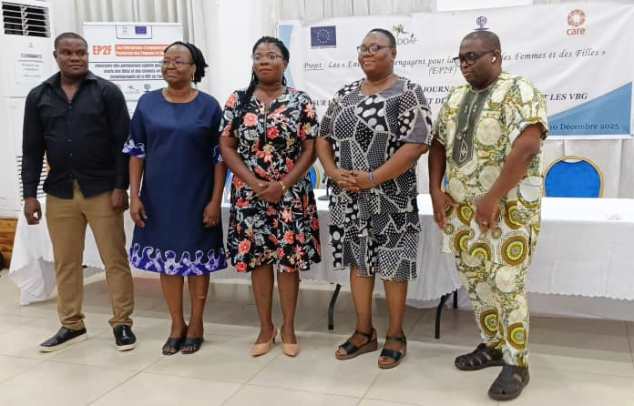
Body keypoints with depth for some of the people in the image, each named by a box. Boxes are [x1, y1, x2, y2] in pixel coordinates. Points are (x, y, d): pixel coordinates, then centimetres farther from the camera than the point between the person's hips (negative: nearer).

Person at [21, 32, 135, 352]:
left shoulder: (107, 92, -1)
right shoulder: (38, 96, 8)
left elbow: (122, 143, -4)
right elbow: (32, 149, 9)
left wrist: (120, 187, -10)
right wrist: (29, 194, 3)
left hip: (102, 190, -3)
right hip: (59, 192, 3)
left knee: (114, 259, 0)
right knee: (65, 262, 9)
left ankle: (122, 323, 11)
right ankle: (72, 325, 23)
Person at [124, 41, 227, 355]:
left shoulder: (208, 105, -4)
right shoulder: (147, 103, 3)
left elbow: (220, 157, -5)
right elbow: (136, 151, 4)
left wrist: (215, 200, -10)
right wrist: (134, 195, -3)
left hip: (197, 198, -2)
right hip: (158, 197, 2)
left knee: (197, 259, 7)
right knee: (166, 258, 9)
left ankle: (196, 324, 23)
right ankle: (177, 324, 24)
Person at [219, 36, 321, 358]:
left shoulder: (301, 101, -1)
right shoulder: (237, 100, 3)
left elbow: (310, 149, -4)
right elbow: (226, 147, 1)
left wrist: (282, 185, -13)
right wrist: (254, 182, -11)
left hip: (291, 195, -1)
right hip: (249, 195, 2)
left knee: (289, 260, 3)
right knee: (257, 259, 8)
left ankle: (288, 328, 20)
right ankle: (266, 328, 23)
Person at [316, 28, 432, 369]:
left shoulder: (407, 93, -7)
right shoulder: (345, 94, 11)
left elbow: (417, 144, -17)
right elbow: (323, 137, 13)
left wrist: (372, 179, -20)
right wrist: (333, 172, -7)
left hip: (389, 197, -5)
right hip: (348, 197, 6)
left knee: (392, 265, 4)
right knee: (358, 260, 13)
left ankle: (396, 335, 21)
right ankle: (364, 332, 27)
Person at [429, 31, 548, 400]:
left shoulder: (519, 91, -9)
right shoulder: (456, 98, 13)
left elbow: (526, 147, -20)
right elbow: (439, 145, 16)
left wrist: (493, 199, -22)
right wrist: (436, 190, 2)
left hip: (508, 207, -7)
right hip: (461, 206, 7)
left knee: (506, 284, -4)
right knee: (476, 281, 13)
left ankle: (516, 364, 10)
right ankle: (492, 346, 30)